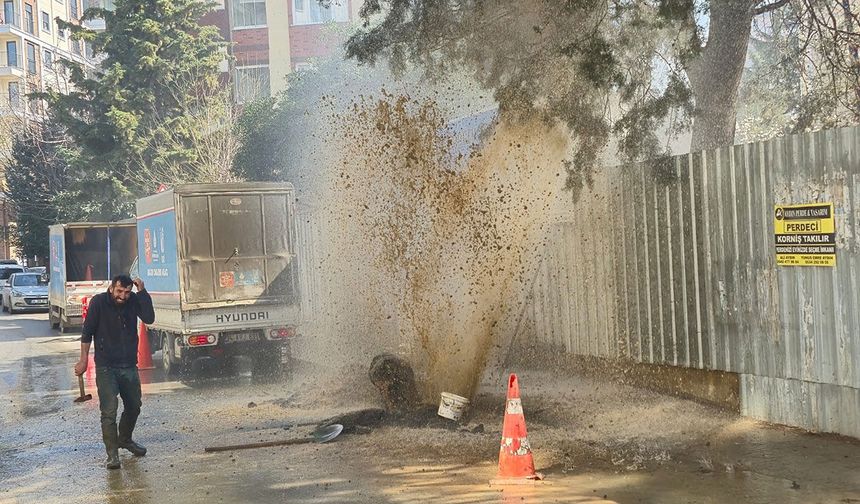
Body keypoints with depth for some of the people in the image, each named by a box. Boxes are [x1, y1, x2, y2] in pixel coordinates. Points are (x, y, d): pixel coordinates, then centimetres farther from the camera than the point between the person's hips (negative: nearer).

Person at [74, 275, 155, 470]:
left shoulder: (133, 300, -3)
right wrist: (84, 360, -8)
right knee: (109, 411, -11)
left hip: (129, 366, 4)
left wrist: (142, 291, -21)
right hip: (106, 367, -4)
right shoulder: (99, 302, -11)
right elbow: (87, 332, -6)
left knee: (134, 406, 16)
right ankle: (112, 453, -4)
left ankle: (125, 440, 39)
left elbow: (149, 318, -18)